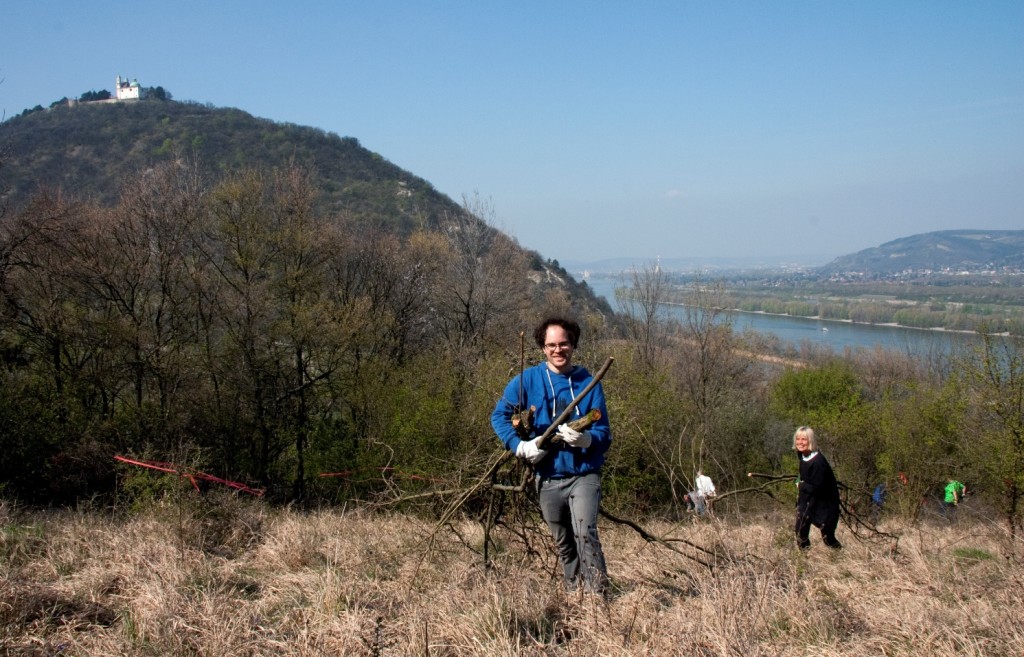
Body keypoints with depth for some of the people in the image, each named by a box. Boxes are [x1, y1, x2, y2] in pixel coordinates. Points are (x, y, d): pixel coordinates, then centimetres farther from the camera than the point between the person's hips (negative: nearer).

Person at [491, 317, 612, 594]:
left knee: (585, 533, -21)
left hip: (583, 474, -2)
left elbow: (604, 433, -1)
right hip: (547, 478, 2)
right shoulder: (528, 380, 1)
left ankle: (599, 596, -20)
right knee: (563, 543, 13)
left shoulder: (589, 382, 0)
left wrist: (586, 439, -24)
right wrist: (521, 445, -15)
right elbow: (499, 415, 1)